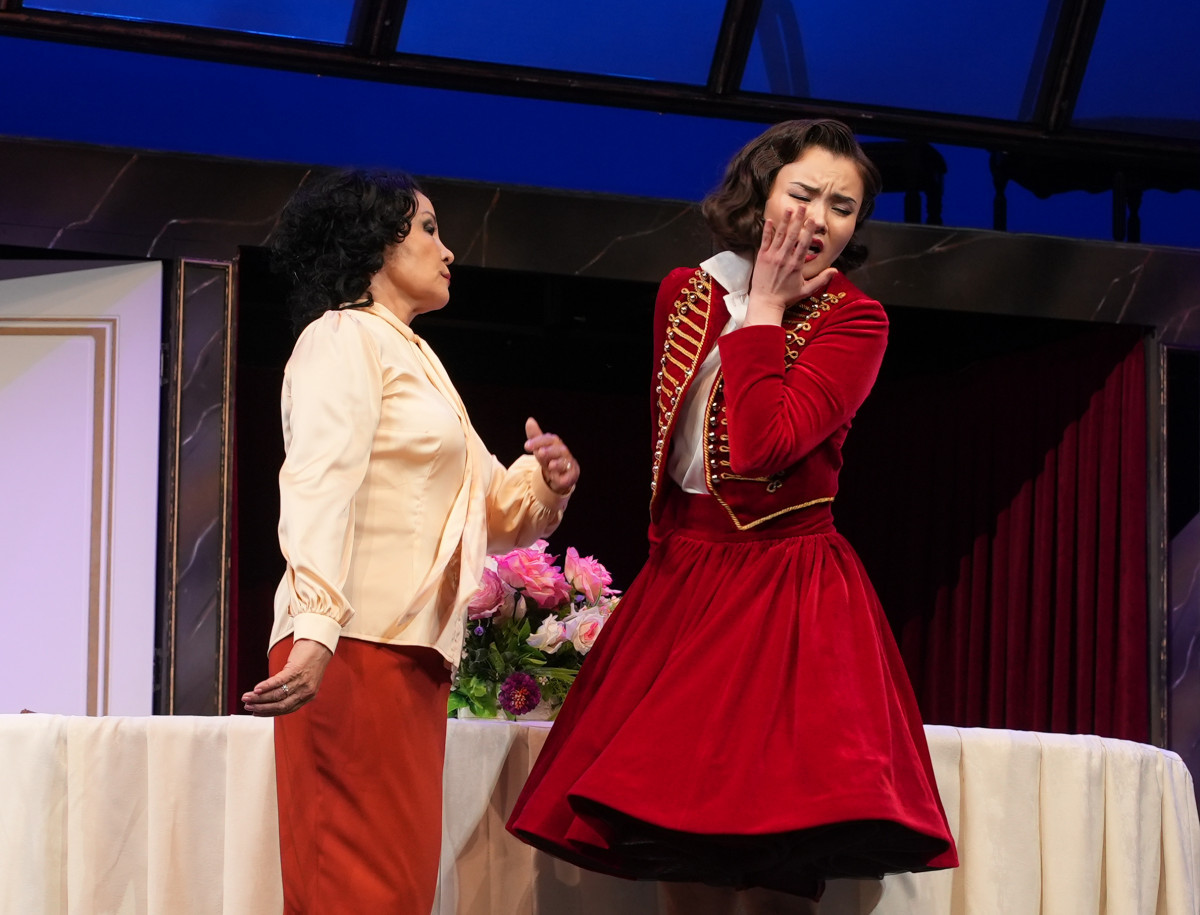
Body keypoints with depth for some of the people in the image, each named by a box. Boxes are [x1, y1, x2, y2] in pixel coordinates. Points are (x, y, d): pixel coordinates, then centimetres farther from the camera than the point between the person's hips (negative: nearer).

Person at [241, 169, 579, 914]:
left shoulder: (413, 359, 25)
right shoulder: (344, 338, -1)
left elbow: (497, 515, 25)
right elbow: (320, 488, -17)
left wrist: (546, 484, 2)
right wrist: (314, 629, -31)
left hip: (413, 656, 9)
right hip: (358, 646, -9)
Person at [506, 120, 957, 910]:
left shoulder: (854, 320, -6)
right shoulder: (686, 294, 9)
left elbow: (763, 444, -20)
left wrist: (764, 310, -13)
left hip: (787, 588, -5)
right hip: (680, 581, 5)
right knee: (678, 839, 5)